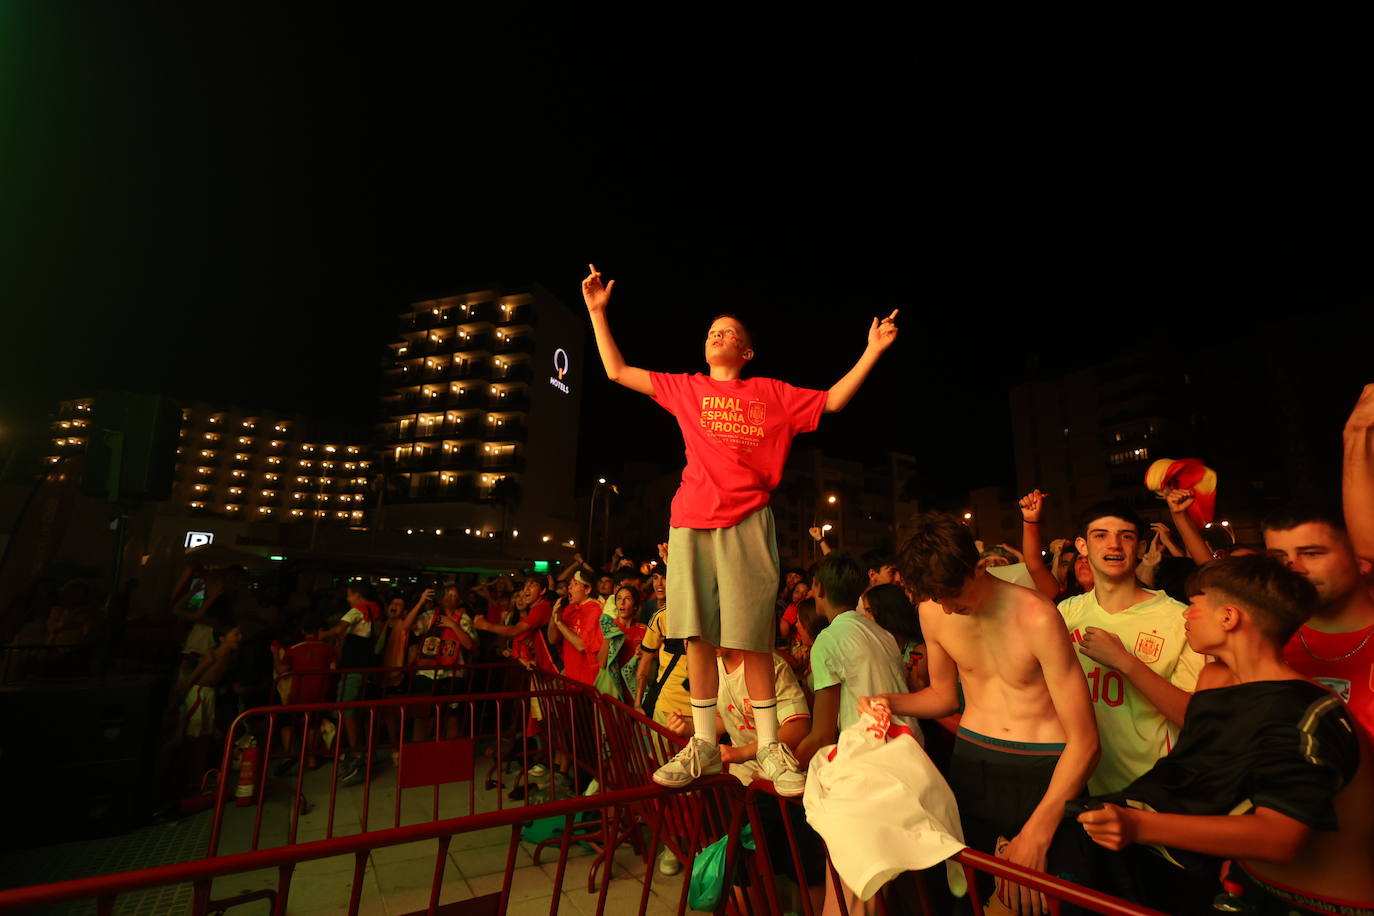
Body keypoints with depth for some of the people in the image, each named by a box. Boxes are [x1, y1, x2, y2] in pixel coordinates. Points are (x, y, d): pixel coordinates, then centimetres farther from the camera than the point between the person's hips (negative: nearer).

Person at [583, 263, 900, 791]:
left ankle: (768, 745, 15)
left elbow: (831, 401, 16)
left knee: (751, 637, -1)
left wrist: (872, 351, 11)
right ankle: (705, 746, 16)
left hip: (746, 524, -2)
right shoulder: (686, 389, 17)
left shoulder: (772, 393, 15)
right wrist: (597, 312, 19)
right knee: (697, 633, 3)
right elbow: (616, 371, 20)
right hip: (690, 522, 2)